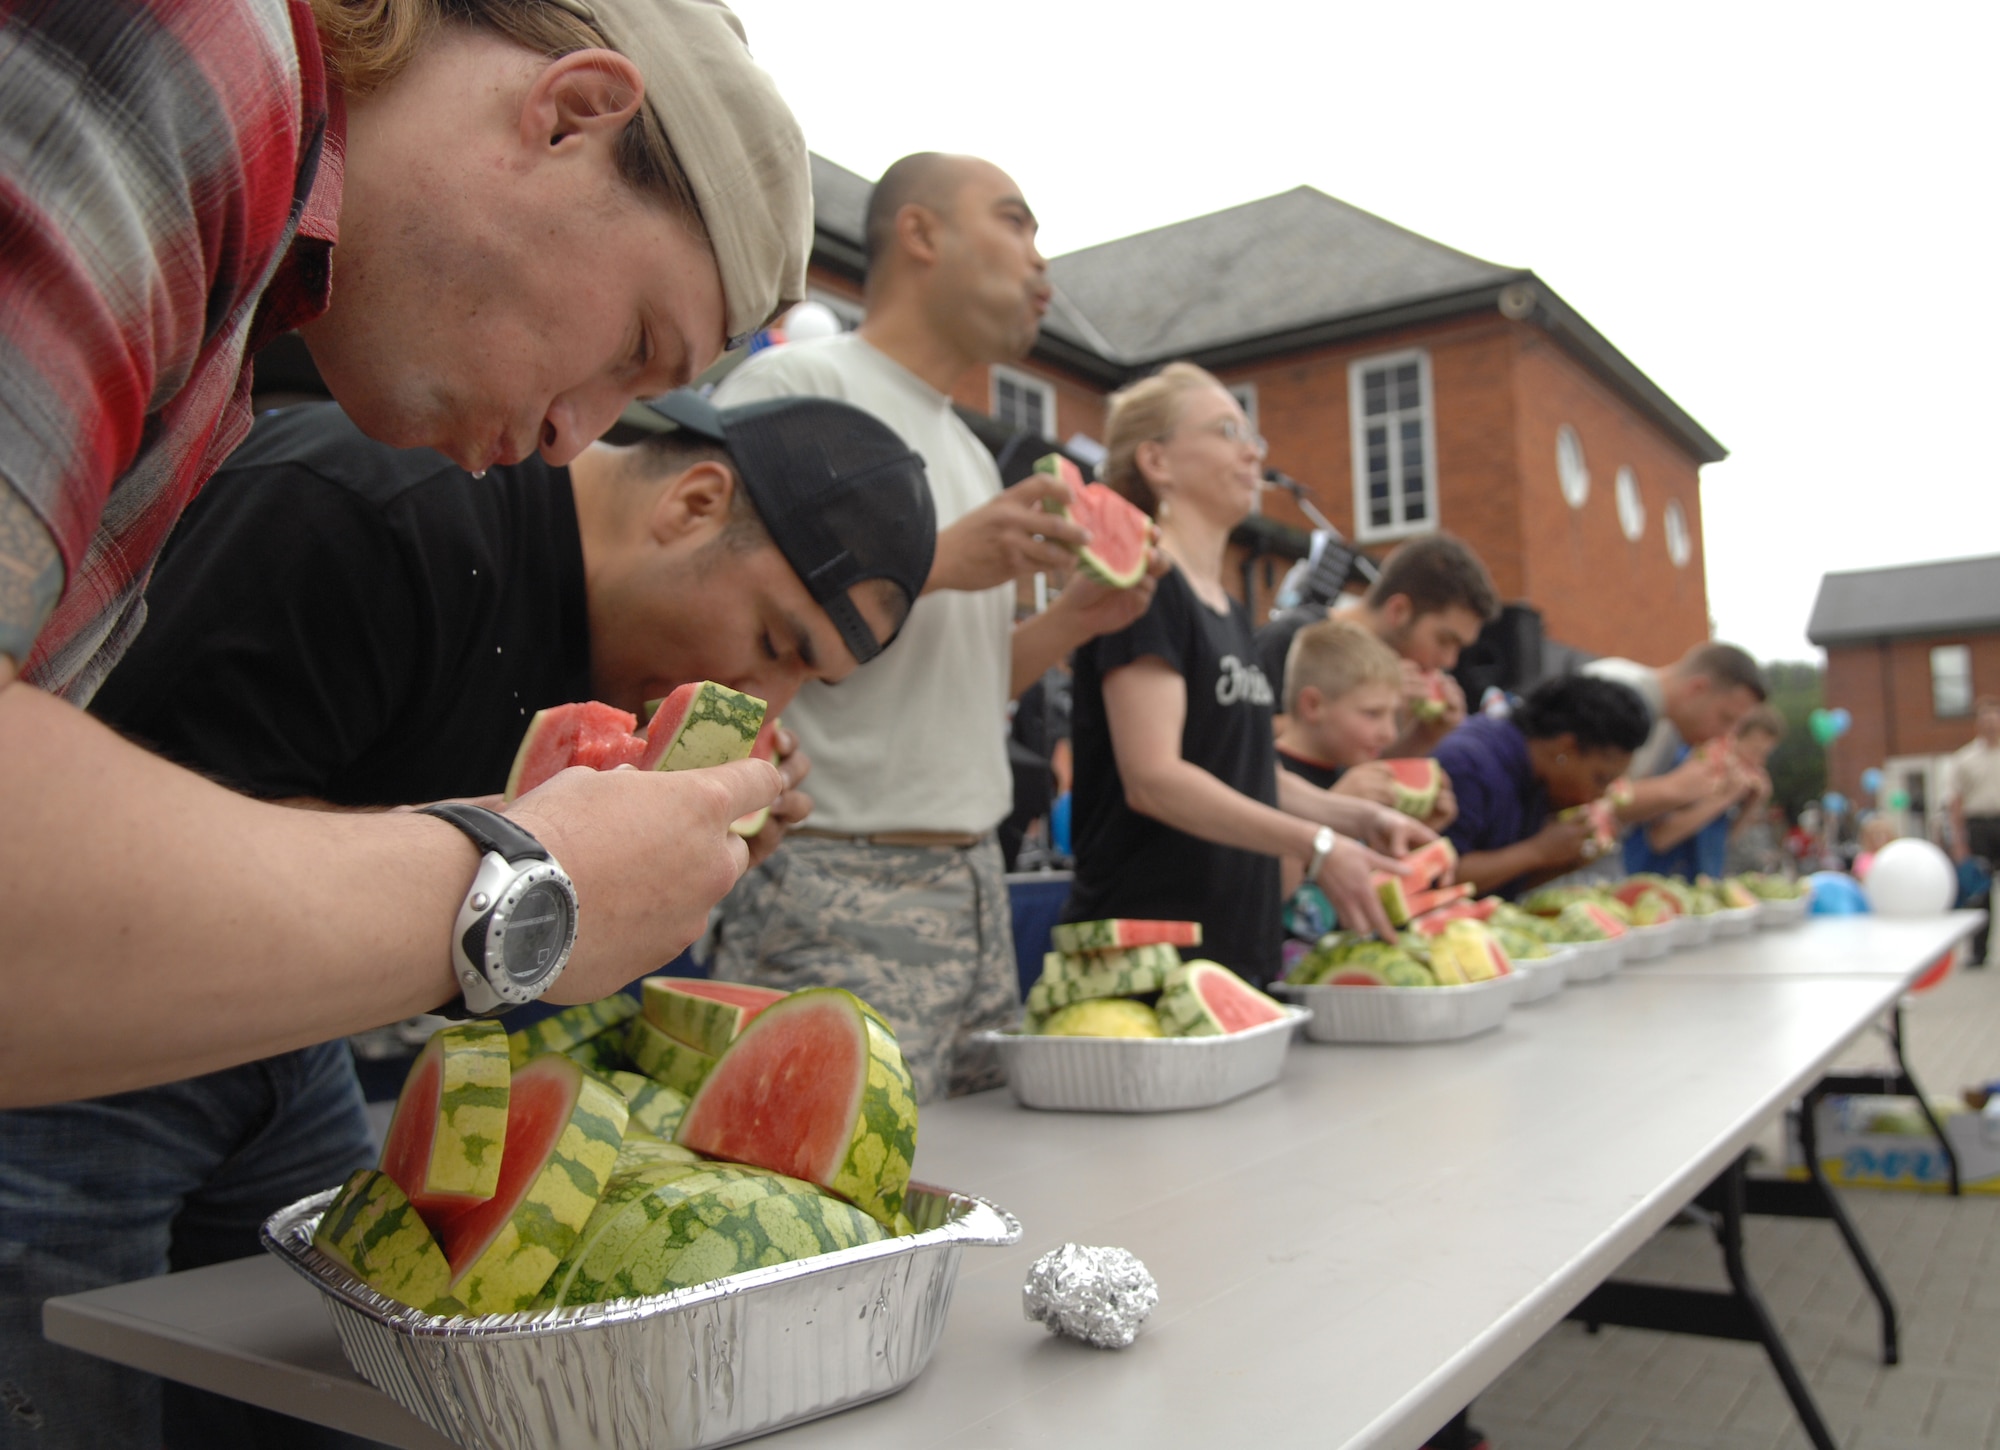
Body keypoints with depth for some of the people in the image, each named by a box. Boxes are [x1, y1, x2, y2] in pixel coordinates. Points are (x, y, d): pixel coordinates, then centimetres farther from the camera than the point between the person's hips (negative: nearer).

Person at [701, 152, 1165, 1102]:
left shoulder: (971, 452, 21)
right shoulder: (796, 383, -5)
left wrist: (1075, 618, 8)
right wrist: (935, 560, -18)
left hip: (975, 880, 8)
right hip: (838, 886, -8)